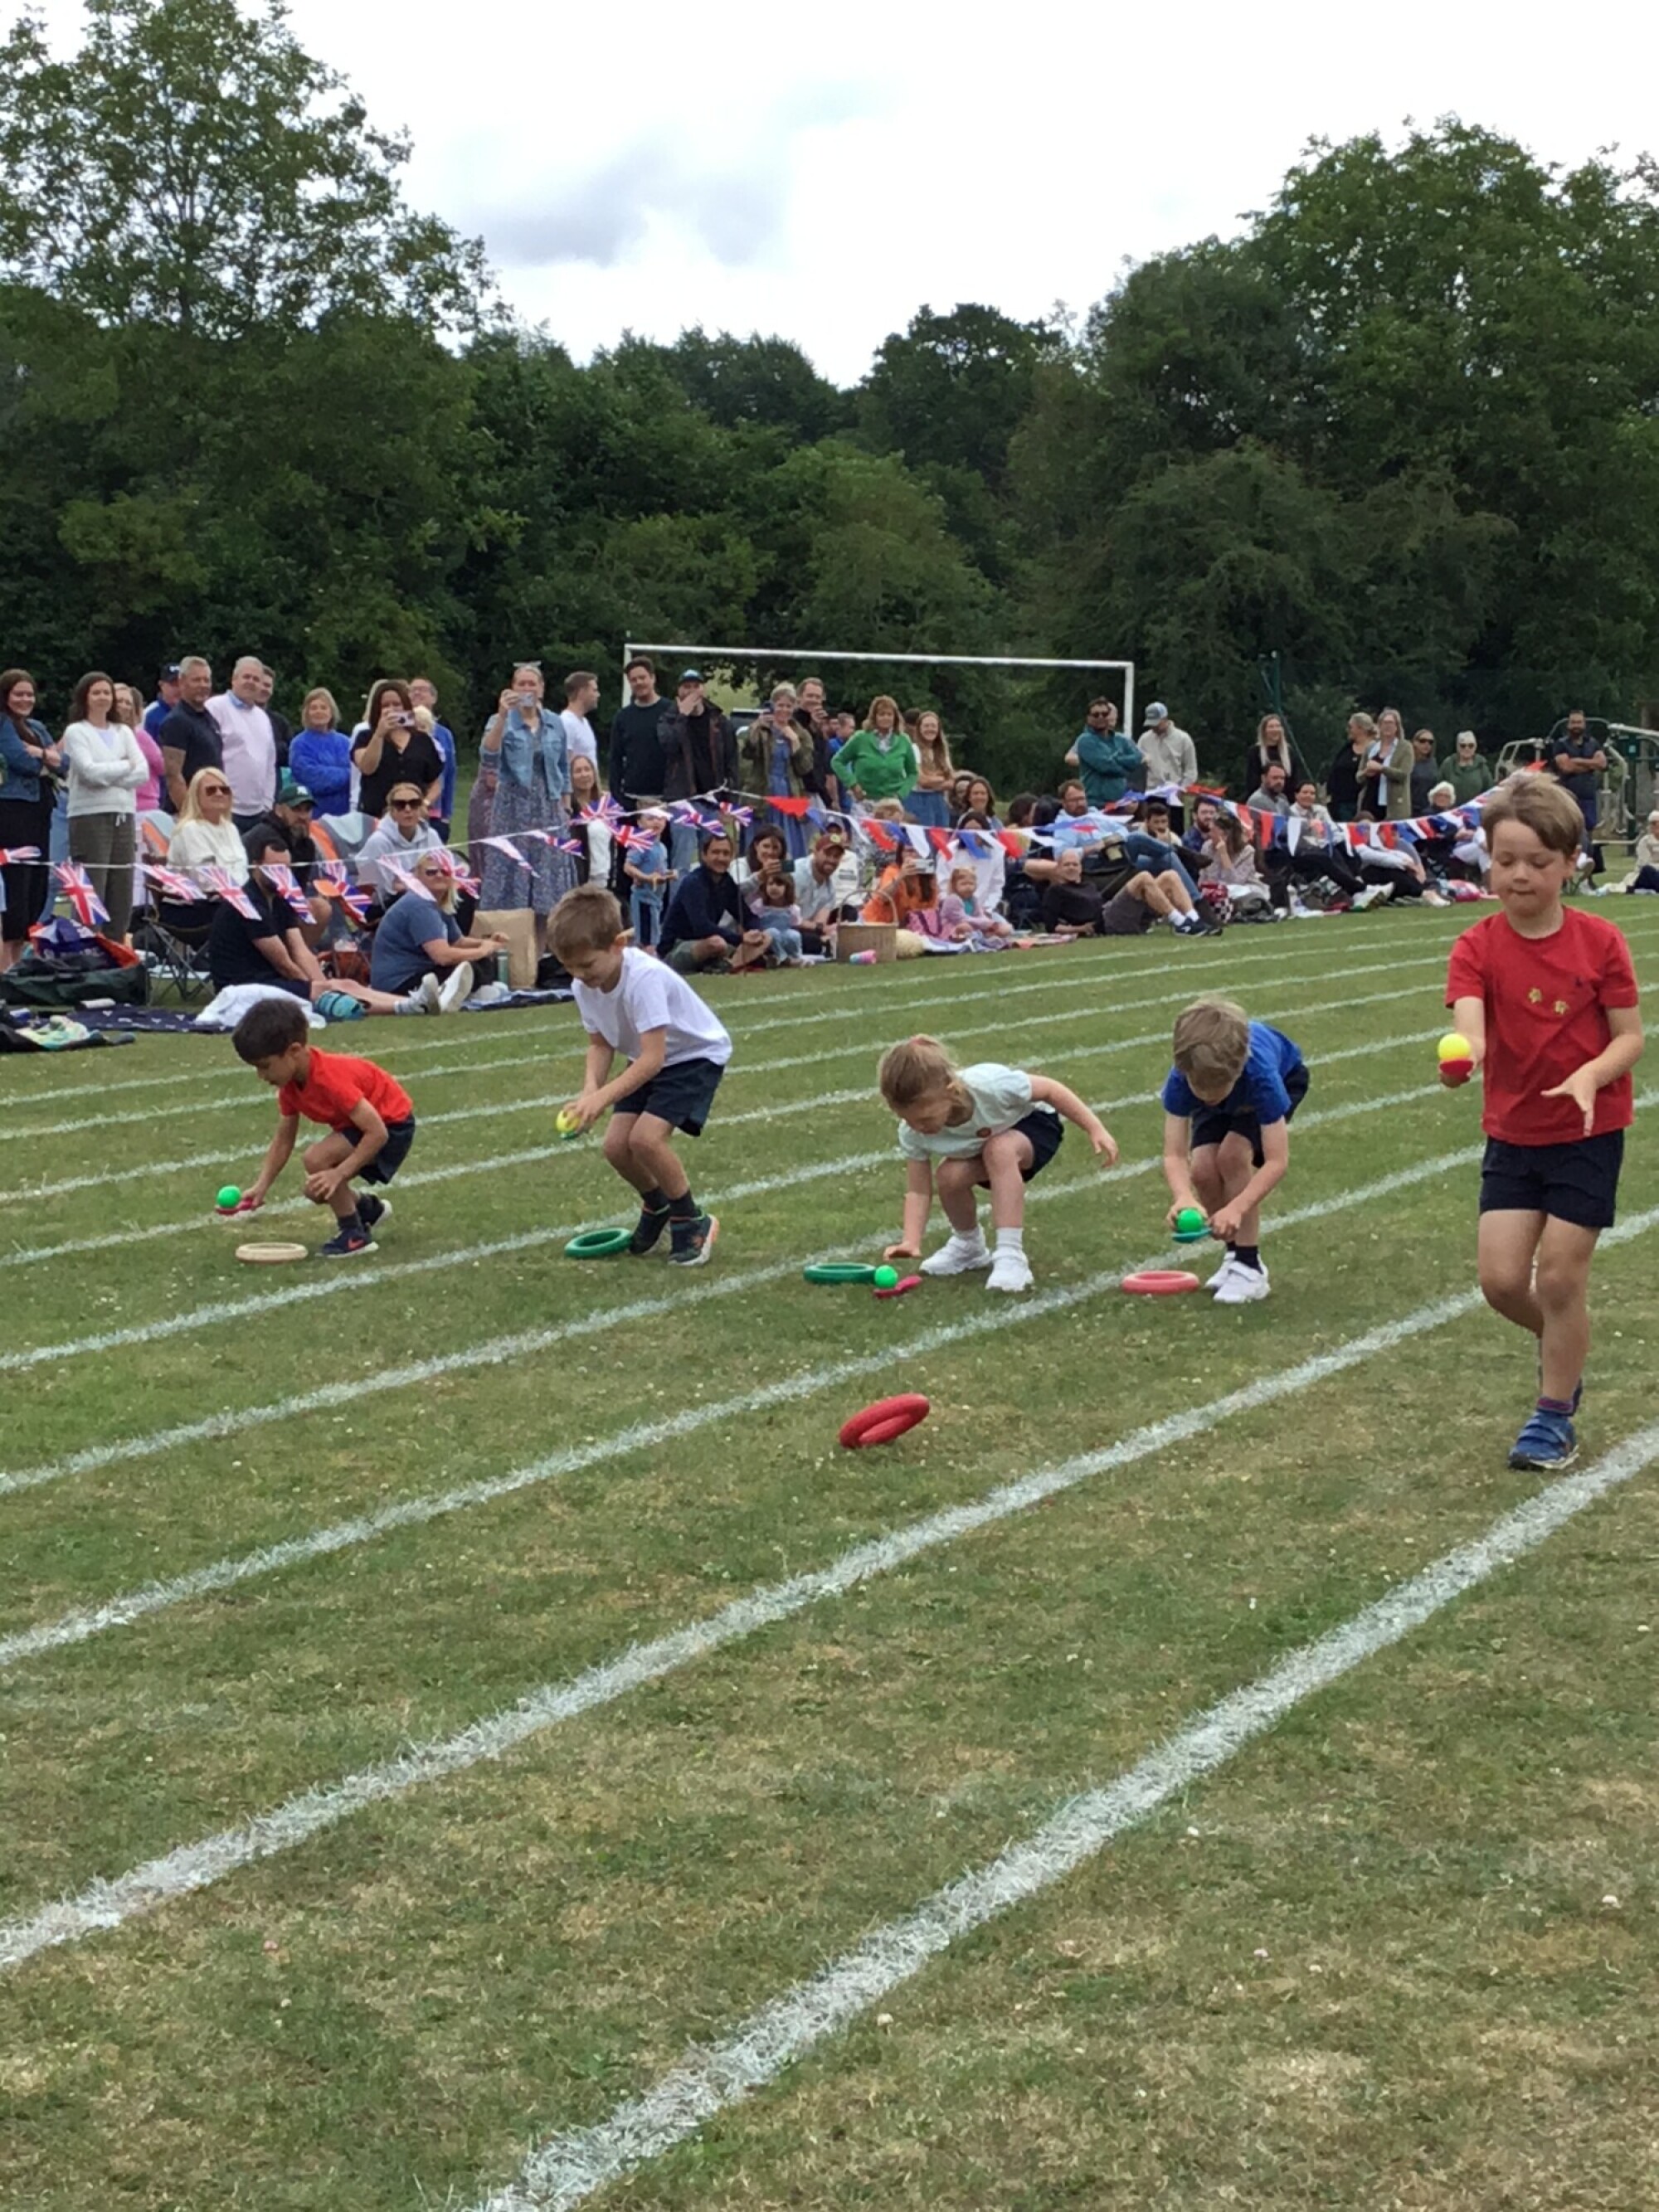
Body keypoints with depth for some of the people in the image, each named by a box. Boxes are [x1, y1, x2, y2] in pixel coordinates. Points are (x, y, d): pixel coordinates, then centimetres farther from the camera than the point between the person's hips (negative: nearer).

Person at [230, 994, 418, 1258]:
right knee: (317, 1191, 5)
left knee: (317, 1159, -26)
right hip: (361, 1123, 9)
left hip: (392, 1124, -9)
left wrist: (339, 1174, -36)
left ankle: (355, 1234, -9)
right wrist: (261, 1187, -7)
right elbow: (283, 1140, 3)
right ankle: (368, 1209, 35)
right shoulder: (290, 1083, -6)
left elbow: (377, 1133, -34)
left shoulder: (330, 1078, -33)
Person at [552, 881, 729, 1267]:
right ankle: (657, 1206, 26)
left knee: (646, 1137, -23)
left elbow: (653, 1057, -38)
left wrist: (602, 1097, -46)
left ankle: (693, 1223, -2)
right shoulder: (585, 986, -13)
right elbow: (600, 1045, -4)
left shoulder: (644, 978, -36)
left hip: (696, 1054, -7)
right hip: (648, 1060, 7)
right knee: (616, 1145, -5)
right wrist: (589, 1091, -24)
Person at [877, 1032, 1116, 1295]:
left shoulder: (990, 1086, -40)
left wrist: (1095, 1129, -23)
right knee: (948, 1176, -26)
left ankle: (1011, 1255, -33)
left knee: (999, 1149, -36)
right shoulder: (912, 1133, -29)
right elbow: (918, 1191, -22)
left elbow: (1049, 1089, -25)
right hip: (980, 1146, 4)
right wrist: (910, 1241, -37)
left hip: (1033, 1121, -4)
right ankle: (968, 1245, 5)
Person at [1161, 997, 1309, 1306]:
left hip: (1285, 1078, -3)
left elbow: (1277, 1162, -43)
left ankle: (1250, 1267, -15)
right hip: (1214, 1075, 3)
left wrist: (1237, 1208, -56)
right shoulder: (1181, 1080, -38)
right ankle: (1235, 1252, 9)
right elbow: (1174, 1155, -37)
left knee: (1232, 1155, -27)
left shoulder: (1261, 1075, -45)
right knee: (1202, 1170, -17)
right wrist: (1183, 1197, -58)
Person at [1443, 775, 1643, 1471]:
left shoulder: (1600, 942, -10)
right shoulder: (1477, 948, -8)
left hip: (1589, 1133, -2)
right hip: (1512, 1133, 2)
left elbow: (1631, 1037, -7)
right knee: (1501, 1280, -2)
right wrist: (1465, 1051, -48)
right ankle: (1565, 1346, 31)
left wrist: (1590, 1074, -27)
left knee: (1559, 1278, -2)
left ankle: (1554, 1415, 16)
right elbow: (1469, 1025, -24)